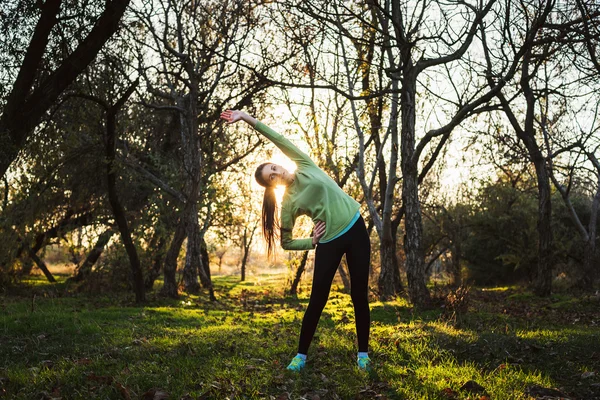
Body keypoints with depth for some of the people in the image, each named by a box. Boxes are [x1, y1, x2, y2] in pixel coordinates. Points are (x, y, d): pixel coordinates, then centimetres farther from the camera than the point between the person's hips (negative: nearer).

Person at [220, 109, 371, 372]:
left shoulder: (305, 166, 0)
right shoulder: (288, 204, -3)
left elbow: (278, 138, -3)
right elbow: (286, 243, 4)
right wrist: (312, 242, -6)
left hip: (355, 229, 1)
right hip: (330, 243, -1)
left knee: (359, 295, 3)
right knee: (317, 299, -1)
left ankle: (363, 354, 14)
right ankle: (301, 355, 14)